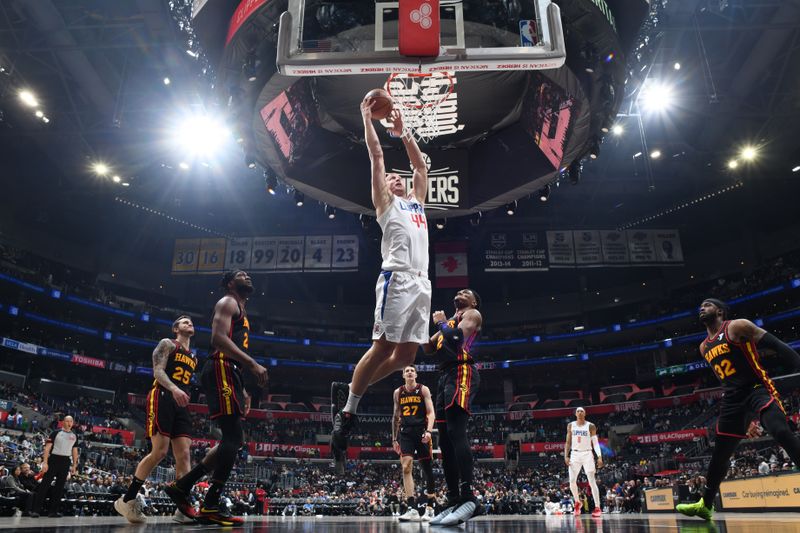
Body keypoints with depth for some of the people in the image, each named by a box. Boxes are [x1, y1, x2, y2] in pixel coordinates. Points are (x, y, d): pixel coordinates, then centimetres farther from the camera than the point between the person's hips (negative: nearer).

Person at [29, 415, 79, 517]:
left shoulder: (74, 436, 12)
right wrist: (45, 462, -15)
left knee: (60, 486, 6)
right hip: (54, 459, -5)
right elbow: (47, 447, -7)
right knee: (45, 484, -7)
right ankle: (35, 509, -3)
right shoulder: (56, 432, -2)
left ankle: (53, 511, 12)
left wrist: (74, 466, 10)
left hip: (66, 462, 5)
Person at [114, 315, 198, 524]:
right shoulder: (167, 344, 4)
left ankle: (183, 508, -9)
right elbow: (158, 371, -11)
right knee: (159, 452, -14)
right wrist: (174, 389, -28)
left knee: (184, 455, -5)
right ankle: (126, 500, 0)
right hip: (162, 399, -7)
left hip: (180, 404, 7)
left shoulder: (193, 357, 25)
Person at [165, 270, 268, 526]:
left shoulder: (241, 312, 30)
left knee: (235, 439, 8)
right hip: (221, 371, -10)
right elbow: (218, 338, -17)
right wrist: (253, 364, -23)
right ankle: (211, 507, -11)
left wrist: (242, 390, 25)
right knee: (233, 437, -14)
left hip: (230, 374, 10)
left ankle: (181, 486, 13)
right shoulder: (227, 303, 0)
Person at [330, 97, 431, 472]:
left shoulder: (416, 201, 30)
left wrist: (402, 132, 34)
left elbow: (420, 164, 34)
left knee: (406, 354, 3)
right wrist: (367, 117, 17)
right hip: (397, 280, -7)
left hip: (421, 283, 7)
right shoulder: (385, 201, 12)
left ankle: (347, 391, 15)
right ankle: (347, 411, 1)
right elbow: (376, 155, 10)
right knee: (383, 347, -10)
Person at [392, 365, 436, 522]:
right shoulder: (398, 392, 10)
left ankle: (429, 509, 19)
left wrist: (429, 431, -22)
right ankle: (412, 509, -17)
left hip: (421, 432, -2)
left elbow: (431, 413, -6)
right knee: (406, 467, -15)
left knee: (427, 470, 4)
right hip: (405, 433, 2)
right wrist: (394, 439, 13)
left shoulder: (423, 390, 1)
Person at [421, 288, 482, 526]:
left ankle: (468, 498, -30)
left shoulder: (473, 314, 7)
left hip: (461, 373, -9)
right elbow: (428, 348, 28)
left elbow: (456, 336, -14)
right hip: (445, 376, 9)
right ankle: (454, 501, 3)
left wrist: (441, 322, 3)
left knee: (456, 432, -24)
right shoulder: (450, 320, 32)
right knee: (445, 440, 3)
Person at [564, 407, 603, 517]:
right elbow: (568, 442, 8)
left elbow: (595, 442, -4)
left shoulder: (591, 426, -2)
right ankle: (577, 502, 23)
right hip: (575, 454, 3)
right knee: (572, 481, 0)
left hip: (587, 454, -3)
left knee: (592, 481, -7)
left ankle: (598, 508, -4)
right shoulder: (570, 425, 5)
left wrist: (599, 456, -15)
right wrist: (566, 456, -2)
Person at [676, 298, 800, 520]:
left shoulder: (737, 326, -5)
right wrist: (747, 417, 24)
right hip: (732, 398, 7)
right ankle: (705, 504, 21)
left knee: (782, 432, -31)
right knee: (719, 453, 9)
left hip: (758, 389, -6)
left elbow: (779, 347, -10)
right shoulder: (705, 347, 16)